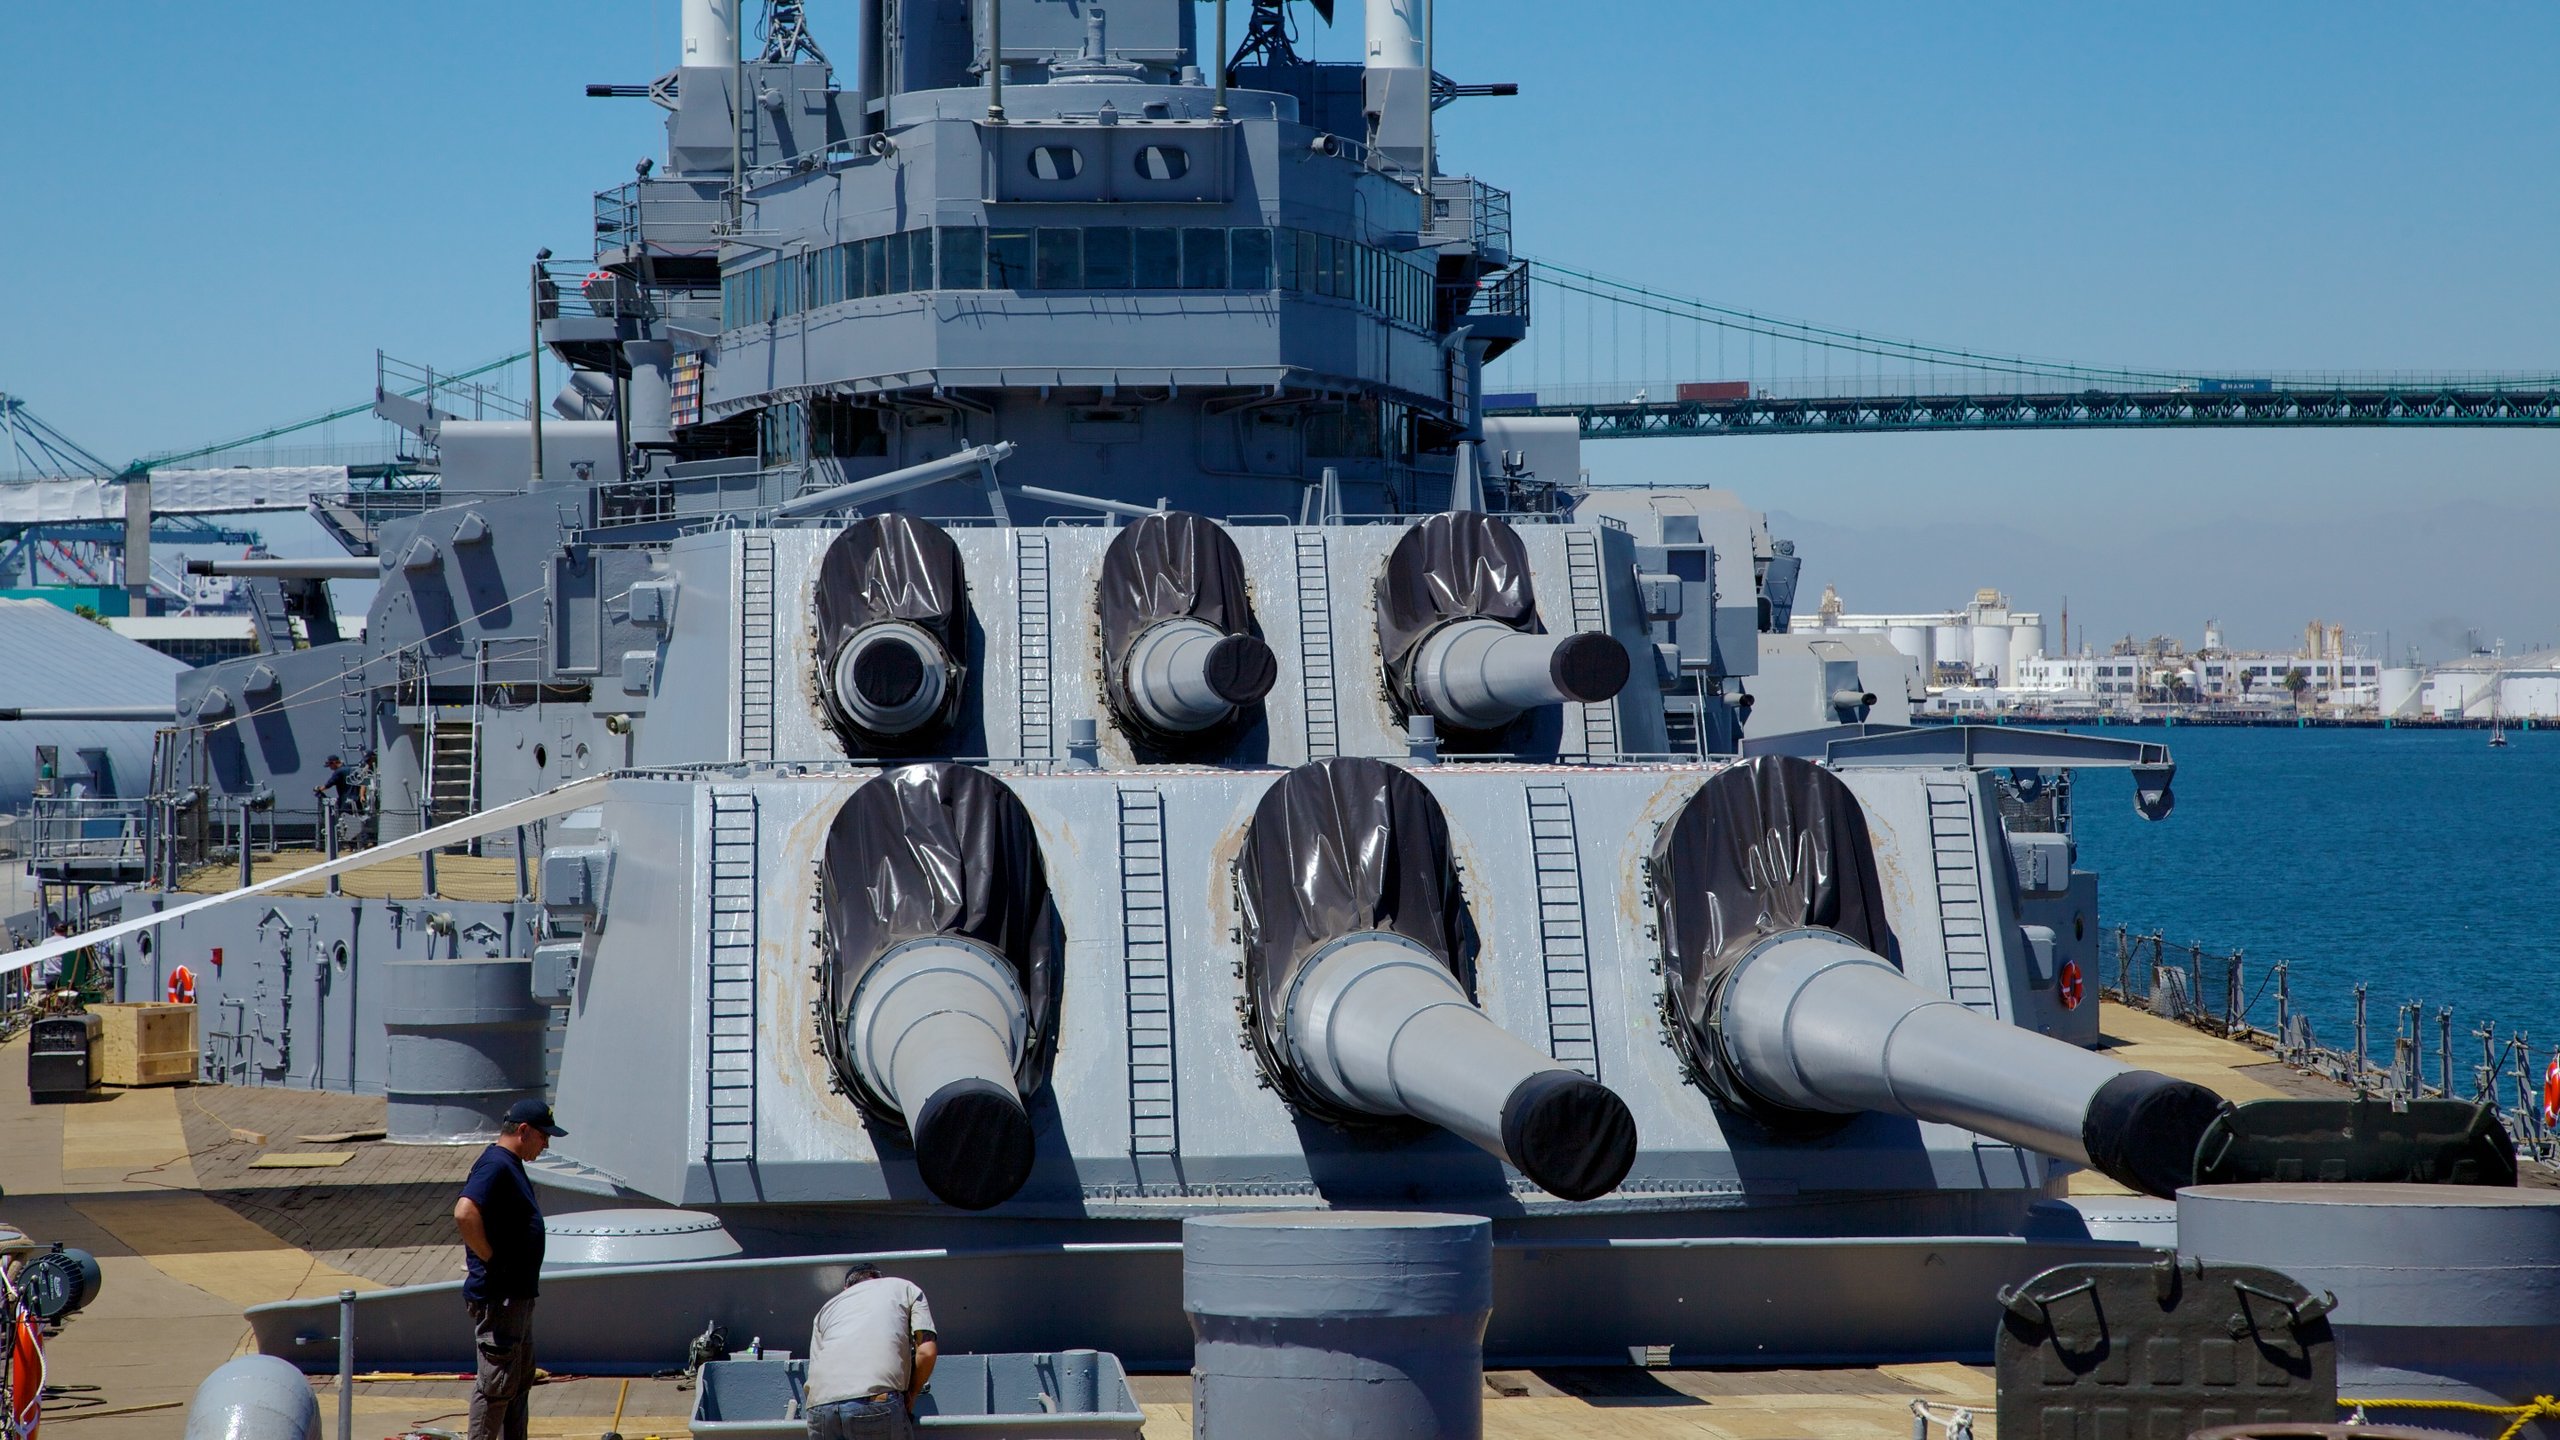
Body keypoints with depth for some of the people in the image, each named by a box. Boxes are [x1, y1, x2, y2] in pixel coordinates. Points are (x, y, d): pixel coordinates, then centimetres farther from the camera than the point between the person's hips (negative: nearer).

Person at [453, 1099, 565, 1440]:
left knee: (520, 1380, 17)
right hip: (497, 1297, -11)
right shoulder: (495, 1166, -18)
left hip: (518, 1294, 11)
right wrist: (490, 1258, -22)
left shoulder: (511, 1166, 15)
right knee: (497, 1383, -6)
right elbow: (465, 1214, -33)